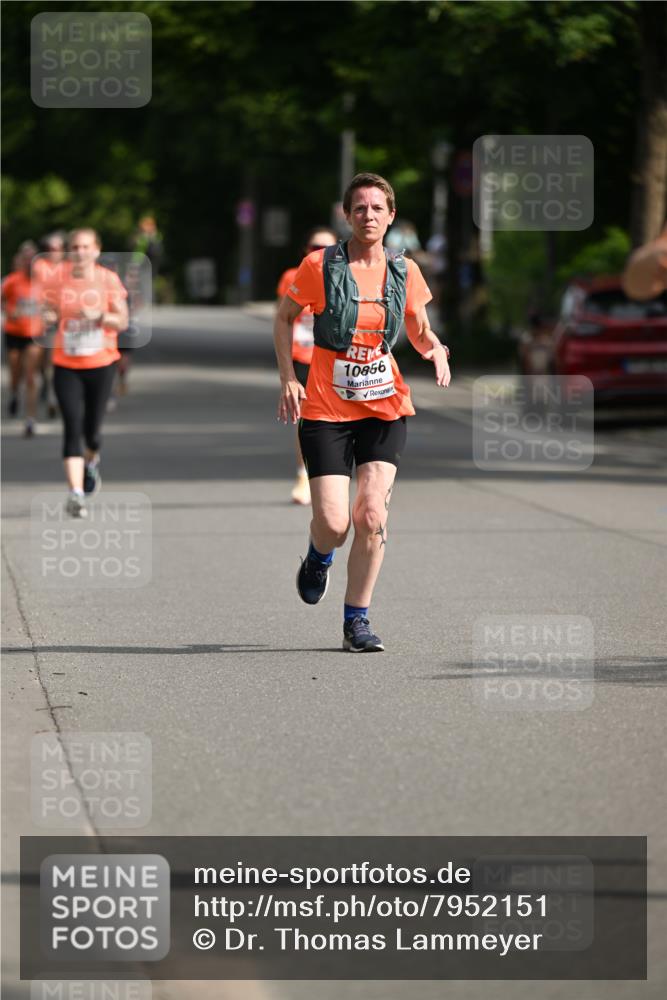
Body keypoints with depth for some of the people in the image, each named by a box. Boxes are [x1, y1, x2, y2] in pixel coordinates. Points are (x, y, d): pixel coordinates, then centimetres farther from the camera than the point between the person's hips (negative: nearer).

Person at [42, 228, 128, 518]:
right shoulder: (58, 279, -2)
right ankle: (76, 493, -16)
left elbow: (122, 321, -2)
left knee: (91, 429, 8)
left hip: (101, 363, 0)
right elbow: (50, 313, 8)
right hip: (65, 365, 0)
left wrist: (98, 316, -20)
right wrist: (50, 316, -15)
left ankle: (92, 461, 45)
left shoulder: (108, 279, -3)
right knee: (72, 427, -13)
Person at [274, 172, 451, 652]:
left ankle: (357, 619, 4)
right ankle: (319, 557, 30)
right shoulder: (320, 265, -6)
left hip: (385, 409, 2)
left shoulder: (404, 271, 3)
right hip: (326, 410, -2)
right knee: (333, 524, -9)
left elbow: (421, 332, 15)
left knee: (372, 514, -11)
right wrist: (288, 378, -5)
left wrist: (436, 351, -8)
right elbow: (284, 318, 7)